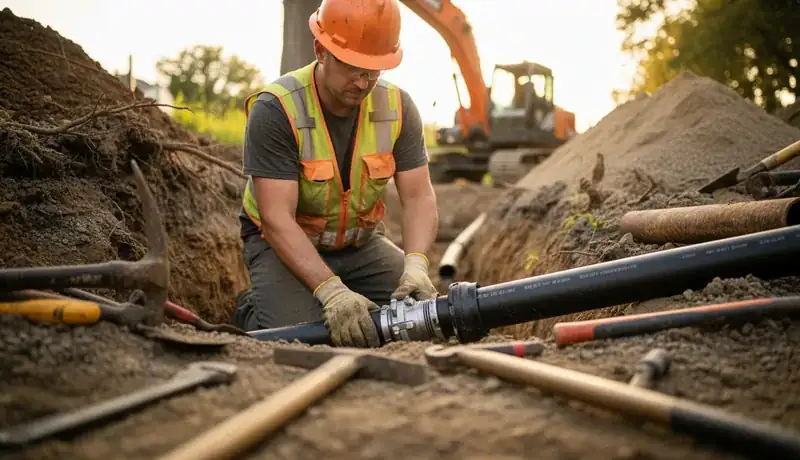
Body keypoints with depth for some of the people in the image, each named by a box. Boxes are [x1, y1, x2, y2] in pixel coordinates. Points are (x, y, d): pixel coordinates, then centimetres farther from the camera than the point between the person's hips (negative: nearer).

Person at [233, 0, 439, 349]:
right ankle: (252, 310, 8)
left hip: (361, 243, 5)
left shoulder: (398, 107, -9)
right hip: (285, 244, -4)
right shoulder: (275, 110, -23)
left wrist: (415, 265, -32)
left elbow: (418, 198, -12)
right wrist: (332, 291, -39)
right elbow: (278, 219, -28)